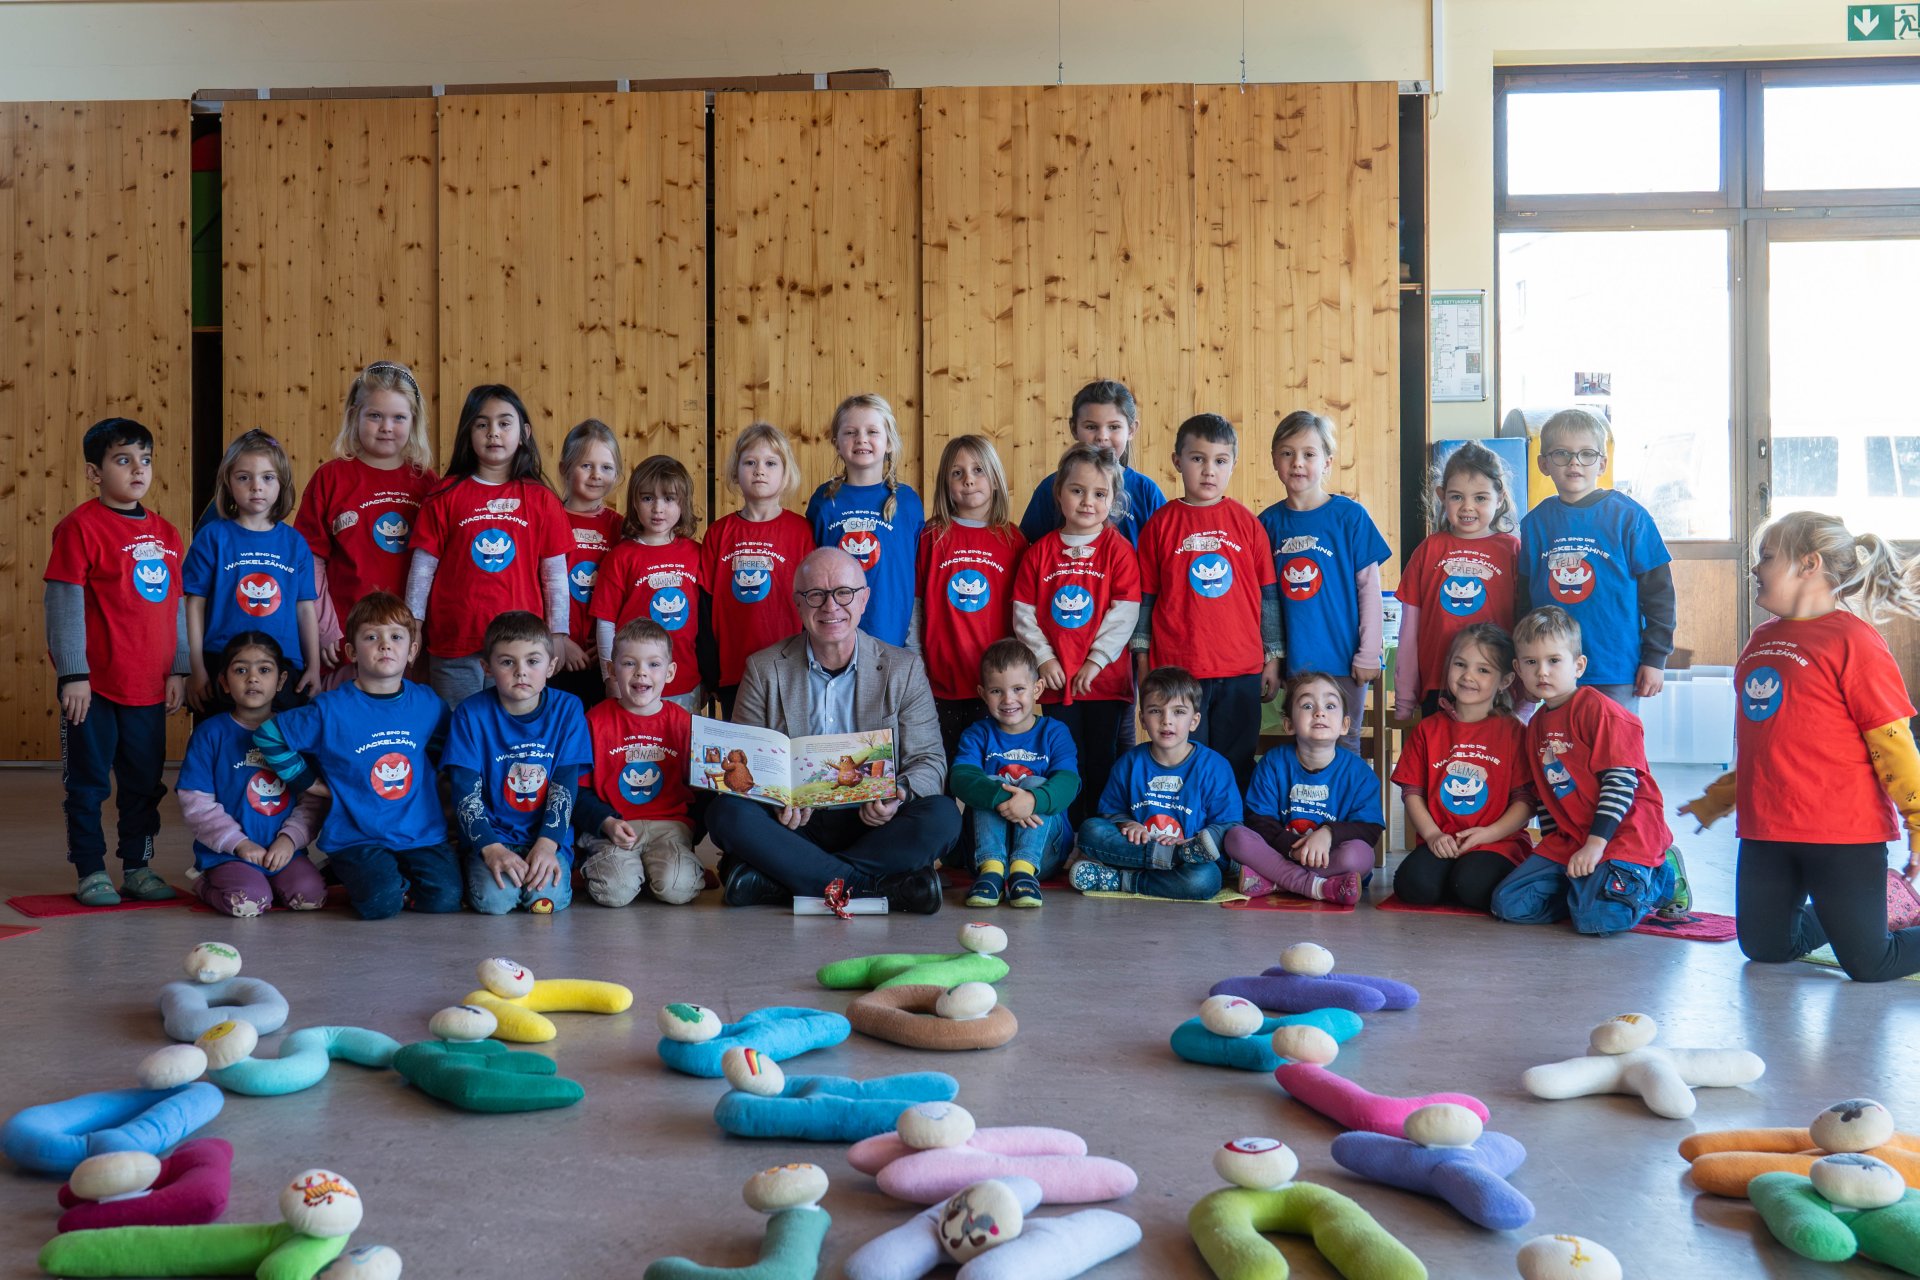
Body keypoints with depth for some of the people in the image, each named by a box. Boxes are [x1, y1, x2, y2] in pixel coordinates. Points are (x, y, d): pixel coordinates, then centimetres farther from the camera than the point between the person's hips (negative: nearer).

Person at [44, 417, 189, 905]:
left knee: (145, 781, 12)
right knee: (89, 782, 5)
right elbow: (63, 603, -11)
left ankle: (138, 866, 23)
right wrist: (72, 674, -14)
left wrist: (178, 670, 7)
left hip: (150, 686, 5)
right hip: (95, 683, -5)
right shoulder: (81, 527, -8)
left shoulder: (165, 533, 9)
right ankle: (91, 872, 16)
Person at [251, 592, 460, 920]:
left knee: (445, 899, -19)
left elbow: (445, 741, 26)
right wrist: (308, 782, 2)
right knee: (381, 903, -26)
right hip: (355, 838, -3)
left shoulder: (428, 704, 4)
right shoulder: (330, 710, -6)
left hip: (422, 834, 3)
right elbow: (267, 735, 2)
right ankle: (348, 876, 8)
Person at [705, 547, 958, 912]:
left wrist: (898, 796, -21)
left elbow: (929, 760, 3)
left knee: (942, 816, -28)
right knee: (727, 812, -29)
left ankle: (774, 879, -27)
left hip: (871, 824, 0)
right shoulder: (764, 669, 6)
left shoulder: (904, 670, 5)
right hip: (792, 826, 0)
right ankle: (880, 885, -28)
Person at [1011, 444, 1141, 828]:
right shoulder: (1041, 550, 4)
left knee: (1100, 767, 6)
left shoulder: (1118, 548, -2)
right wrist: (1043, 657, -6)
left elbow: (1125, 612, -8)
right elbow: (1023, 612, 3)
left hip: (1104, 678, -2)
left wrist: (1096, 660, -13)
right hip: (1056, 679, 2)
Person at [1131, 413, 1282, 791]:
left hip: (1241, 672, 1)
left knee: (1236, 770, 9)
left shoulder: (1246, 523, 4)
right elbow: (1144, 598, 5)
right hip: (1175, 670, -1)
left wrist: (1273, 658, 7)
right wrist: (1142, 660, 2)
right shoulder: (1161, 523, 2)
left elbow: (1268, 596, 8)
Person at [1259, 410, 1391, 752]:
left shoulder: (1349, 515, -6)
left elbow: (1369, 586, -5)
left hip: (1343, 659, -2)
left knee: (1344, 746, 9)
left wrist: (1368, 654, -7)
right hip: (1294, 660, 3)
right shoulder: (1269, 521, 2)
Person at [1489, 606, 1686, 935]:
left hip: (1624, 834, -7)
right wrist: (1552, 844, 11)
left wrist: (1596, 844, -20)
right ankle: (1590, 884, 13)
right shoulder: (1536, 725, 14)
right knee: (1508, 905, -6)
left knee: (1595, 918, -27)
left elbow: (1620, 780, -16)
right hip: (1568, 837, 7)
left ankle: (1662, 877, 4)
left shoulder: (1597, 709, -11)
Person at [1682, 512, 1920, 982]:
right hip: (1765, 831, 7)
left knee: (1869, 964, -2)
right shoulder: (1762, 640, 11)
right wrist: (1716, 800, 26)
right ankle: (1833, 918, 37)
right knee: (1764, 948, 12)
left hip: (1843, 835, -7)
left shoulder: (1852, 639, -11)